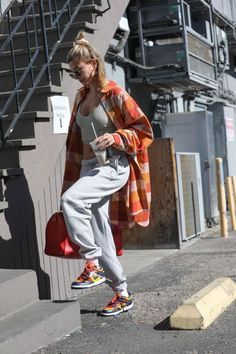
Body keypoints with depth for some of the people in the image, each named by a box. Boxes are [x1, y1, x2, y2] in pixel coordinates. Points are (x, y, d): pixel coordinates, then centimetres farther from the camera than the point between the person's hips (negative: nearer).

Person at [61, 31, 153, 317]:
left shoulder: (115, 94, -7)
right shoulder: (81, 97, 13)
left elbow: (144, 131, -7)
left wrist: (115, 137, -22)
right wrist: (76, 172, 18)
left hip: (113, 167, -7)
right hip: (89, 168, 7)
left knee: (70, 199, -31)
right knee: (100, 234, 4)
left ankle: (93, 265, -20)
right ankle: (122, 294, 14)